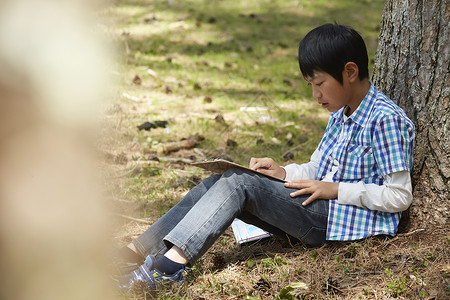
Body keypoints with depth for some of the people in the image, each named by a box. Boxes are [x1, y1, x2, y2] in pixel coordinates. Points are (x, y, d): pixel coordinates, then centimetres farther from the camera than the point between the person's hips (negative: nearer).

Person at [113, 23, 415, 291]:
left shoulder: (386, 120, -13)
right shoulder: (340, 114, 16)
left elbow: (400, 197, -15)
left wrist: (336, 189, -16)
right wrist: (284, 172, 4)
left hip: (341, 221, -9)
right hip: (318, 211, 9)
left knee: (239, 183, -22)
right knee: (219, 182, -6)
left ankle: (170, 264, -30)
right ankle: (137, 252, -11)